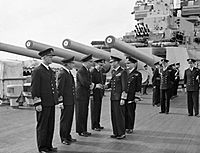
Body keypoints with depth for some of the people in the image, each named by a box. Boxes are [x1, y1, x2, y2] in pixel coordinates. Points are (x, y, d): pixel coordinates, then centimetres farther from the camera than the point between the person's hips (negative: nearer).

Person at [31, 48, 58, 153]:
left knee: (51, 125, 13)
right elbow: (34, 89, -14)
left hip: (51, 103, 8)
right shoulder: (37, 71, -10)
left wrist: (56, 100, 17)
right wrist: (37, 104, -17)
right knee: (42, 126, 3)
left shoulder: (51, 71, 15)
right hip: (43, 104, -8)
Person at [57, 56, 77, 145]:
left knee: (70, 119, 14)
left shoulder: (69, 73, 14)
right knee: (64, 120, 1)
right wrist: (60, 102, -18)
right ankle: (63, 138, 12)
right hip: (66, 101, -9)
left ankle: (68, 136, 25)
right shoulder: (62, 74, -15)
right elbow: (59, 89, -17)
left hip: (71, 101, 9)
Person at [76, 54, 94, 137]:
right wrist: (92, 85, -9)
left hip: (86, 96, 9)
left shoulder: (88, 71, 15)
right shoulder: (81, 71, -16)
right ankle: (80, 131, 9)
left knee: (85, 113, 13)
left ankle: (84, 130, 21)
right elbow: (84, 83, -24)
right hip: (81, 96, -9)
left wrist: (91, 85, -7)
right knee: (80, 114, 0)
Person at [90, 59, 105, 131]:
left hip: (100, 93, 8)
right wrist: (95, 85, -31)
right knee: (95, 109, -2)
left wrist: (102, 86, 10)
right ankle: (94, 126, 6)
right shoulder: (92, 72, -13)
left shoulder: (101, 72, 14)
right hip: (95, 93, -8)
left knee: (99, 109, 12)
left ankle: (97, 124, 21)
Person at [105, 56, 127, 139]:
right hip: (113, 97, 8)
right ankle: (116, 132, 21)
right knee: (113, 115, 11)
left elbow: (124, 87, -13)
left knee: (120, 115, -1)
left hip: (119, 98, -8)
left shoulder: (122, 72, -10)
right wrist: (105, 86, 1)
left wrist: (123, 98, -16)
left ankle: (122, 133, 10)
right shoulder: (113, 71, 14)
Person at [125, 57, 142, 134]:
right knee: (124, 112, 8)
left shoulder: (137, 74, -2)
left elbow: (138, 87, -3)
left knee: (130, 113, 3)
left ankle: (130, 128, 15)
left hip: (131, 97, -5)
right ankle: (125, 127, 20)